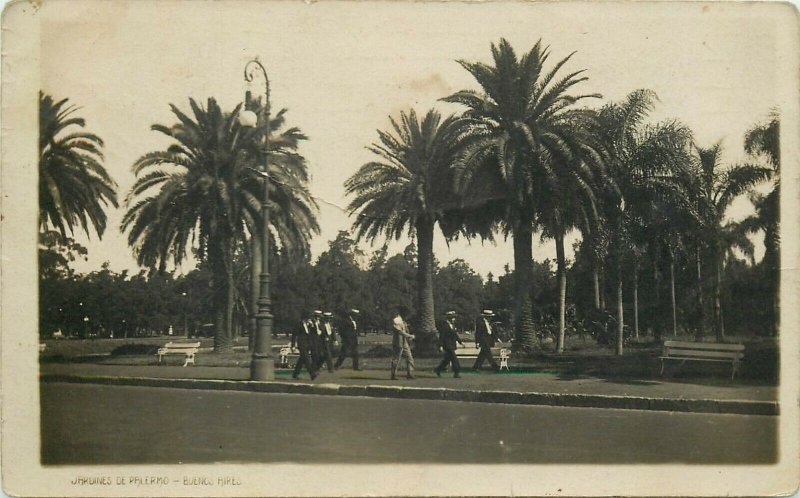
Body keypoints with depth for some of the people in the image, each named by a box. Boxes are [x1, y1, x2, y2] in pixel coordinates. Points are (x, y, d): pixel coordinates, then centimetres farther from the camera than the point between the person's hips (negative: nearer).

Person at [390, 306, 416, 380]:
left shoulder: (402, 320, 18)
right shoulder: (395, 320, -12)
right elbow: (400, 331, -20)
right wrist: (410, 336, -18)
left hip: (405, 343, 9)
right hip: (398, 343, -9)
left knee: (410, 358, 2)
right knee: (396, 360, -2)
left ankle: (409, 374, 2)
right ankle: (393, 376, 4)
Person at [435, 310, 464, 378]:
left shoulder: (453, 325, 13)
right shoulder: (444, 326, -14)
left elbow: (455, 335, 20)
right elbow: (441, 337, -15)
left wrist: (460, 342, 13)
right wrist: (441, 346, -18)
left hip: (452, 346, 9)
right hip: (447, 346, -9)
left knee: (447, 359, 14)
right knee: (454, 359, -9)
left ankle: (437, 370, 26)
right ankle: (456, 373, -5)